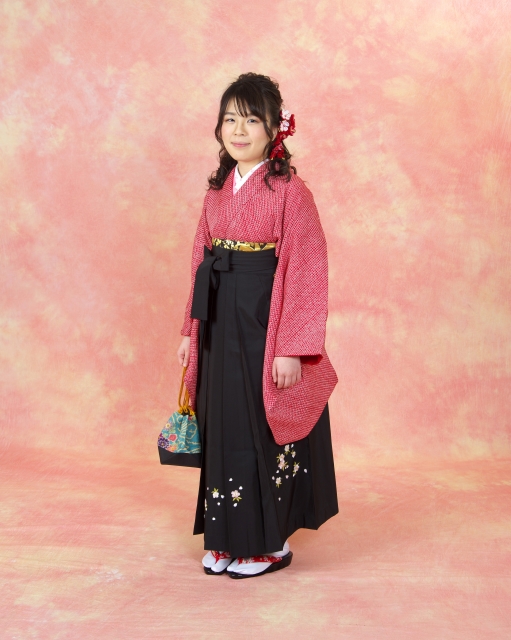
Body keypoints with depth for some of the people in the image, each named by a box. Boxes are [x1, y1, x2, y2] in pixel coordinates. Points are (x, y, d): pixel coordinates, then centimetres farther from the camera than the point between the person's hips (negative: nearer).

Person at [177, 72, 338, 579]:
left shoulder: (290, 192, -10)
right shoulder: (217, 191, 10)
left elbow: (306, 274, -14)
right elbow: (200, 264, 12)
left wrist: (291, 348, -18)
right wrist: (191, 331, 9)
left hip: (266, 325, -6)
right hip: (221, 326, 6)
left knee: (264, 429, 3)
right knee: (223, 427, 12)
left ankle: (270, 542, 20)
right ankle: (228, 537, 27)